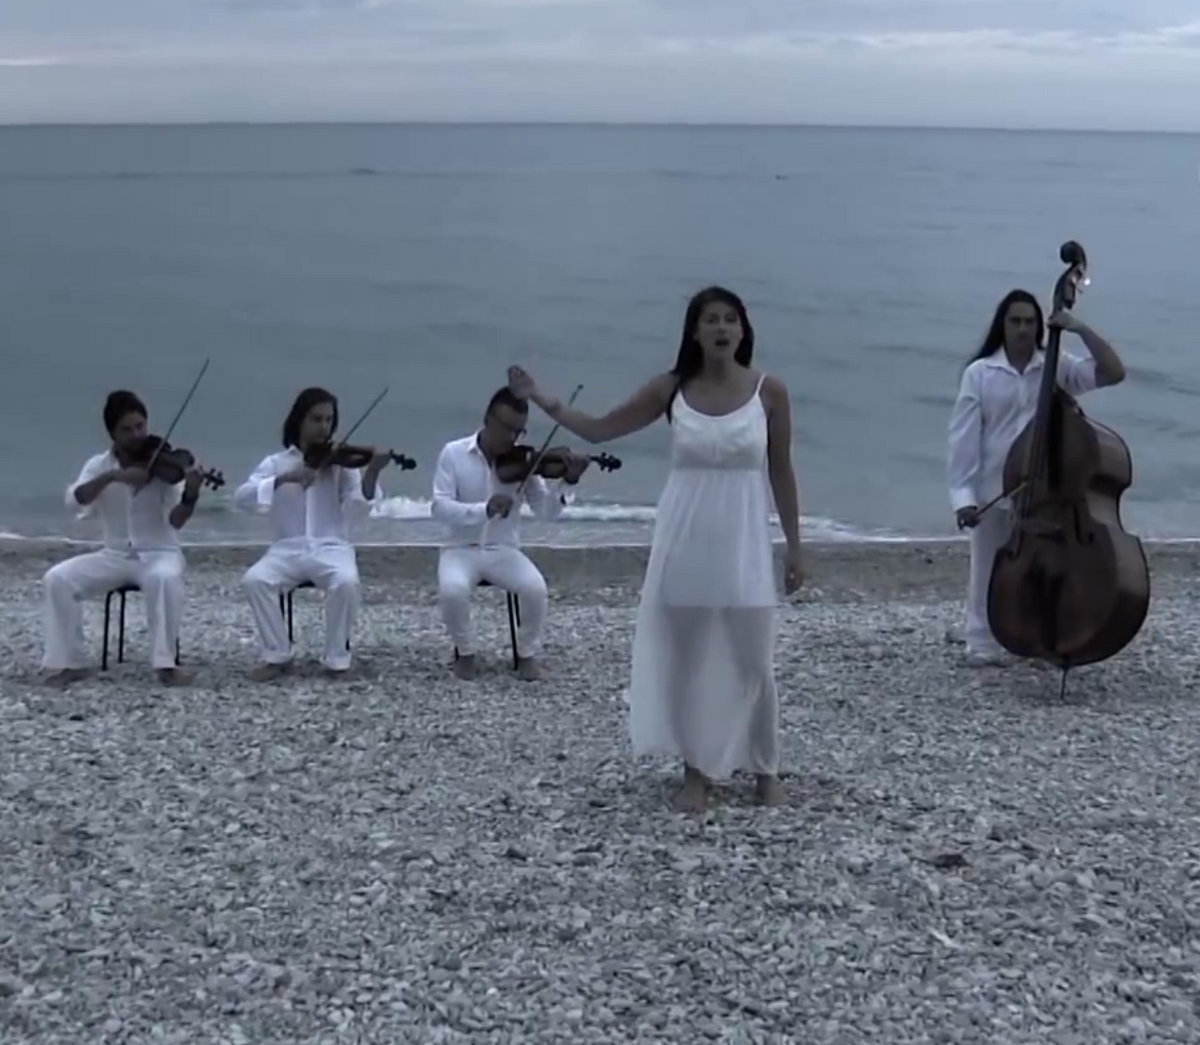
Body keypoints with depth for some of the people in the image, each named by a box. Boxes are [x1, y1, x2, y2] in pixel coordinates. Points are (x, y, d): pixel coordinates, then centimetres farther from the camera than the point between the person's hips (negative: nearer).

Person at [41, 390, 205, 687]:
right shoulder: (99, 465, 3)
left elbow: (175, 521, -16)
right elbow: (74, 500, -16)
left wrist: (190, 496, -37)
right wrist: (113, 476, -29)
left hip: (160, 553, -3)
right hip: (114, 555, 3)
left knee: (165, 579, -38)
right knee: (57, 579, -19)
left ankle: (165, 663, -27)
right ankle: (70, 661, -8)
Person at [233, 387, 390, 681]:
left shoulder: (341, 463, 6)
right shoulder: (276, 463, 8)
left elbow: (357, 511, -8)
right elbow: (241, 498, -8)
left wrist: (372, 474, -25)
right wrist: (284, 479, -21)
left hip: (332, 548, -1)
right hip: (287, 549, 1)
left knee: (347, 583, -33)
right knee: (254, 580, -28)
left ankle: (337, 659, -13)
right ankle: (276, 656, -8)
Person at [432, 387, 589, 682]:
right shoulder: (453, 453, -6)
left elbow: (547, 511, -5)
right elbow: (440, 507, -15)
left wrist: (568, 482, -24)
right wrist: (484, 509, -31)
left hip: (504, 549, 2)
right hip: (461, 548, -1)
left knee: (535, 588, -27)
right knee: (452, 589, -33)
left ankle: (527, 653, -1)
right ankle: (465, 652, -4)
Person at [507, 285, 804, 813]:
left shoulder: (769, 391, -4)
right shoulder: (670, 389, -2)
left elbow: (781, 473, 3)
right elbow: (598, 429, 3)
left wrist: (794, 546, 4)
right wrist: (540, 399, -7)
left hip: (743, 542, -1)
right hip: (684, 540, 1)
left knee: (753, 661, 5)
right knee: (687, 657, 7)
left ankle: (765, 766, 24)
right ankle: (696, 768, 22)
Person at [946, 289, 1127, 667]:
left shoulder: (1058, 367, 1)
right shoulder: (979, 373, -4)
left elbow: (1113, 373, -7)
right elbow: (964, 438, -6)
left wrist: (1081, 330, -14)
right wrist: (963, 494, -12)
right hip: (994, 491, -1)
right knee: (990, 570, 8)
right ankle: (984, 642, 17)